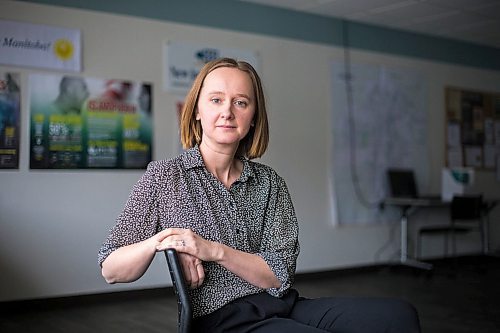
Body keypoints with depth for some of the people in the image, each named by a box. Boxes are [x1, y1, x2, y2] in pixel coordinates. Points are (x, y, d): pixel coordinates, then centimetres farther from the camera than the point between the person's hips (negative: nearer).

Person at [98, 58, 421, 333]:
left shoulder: (269, 182, 11)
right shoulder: (164, 176, 4)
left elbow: (280, 275, 1)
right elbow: (111, 270, 4)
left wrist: (215, 251, -14)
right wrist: (158, 242, -16)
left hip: (285, 306, 5)